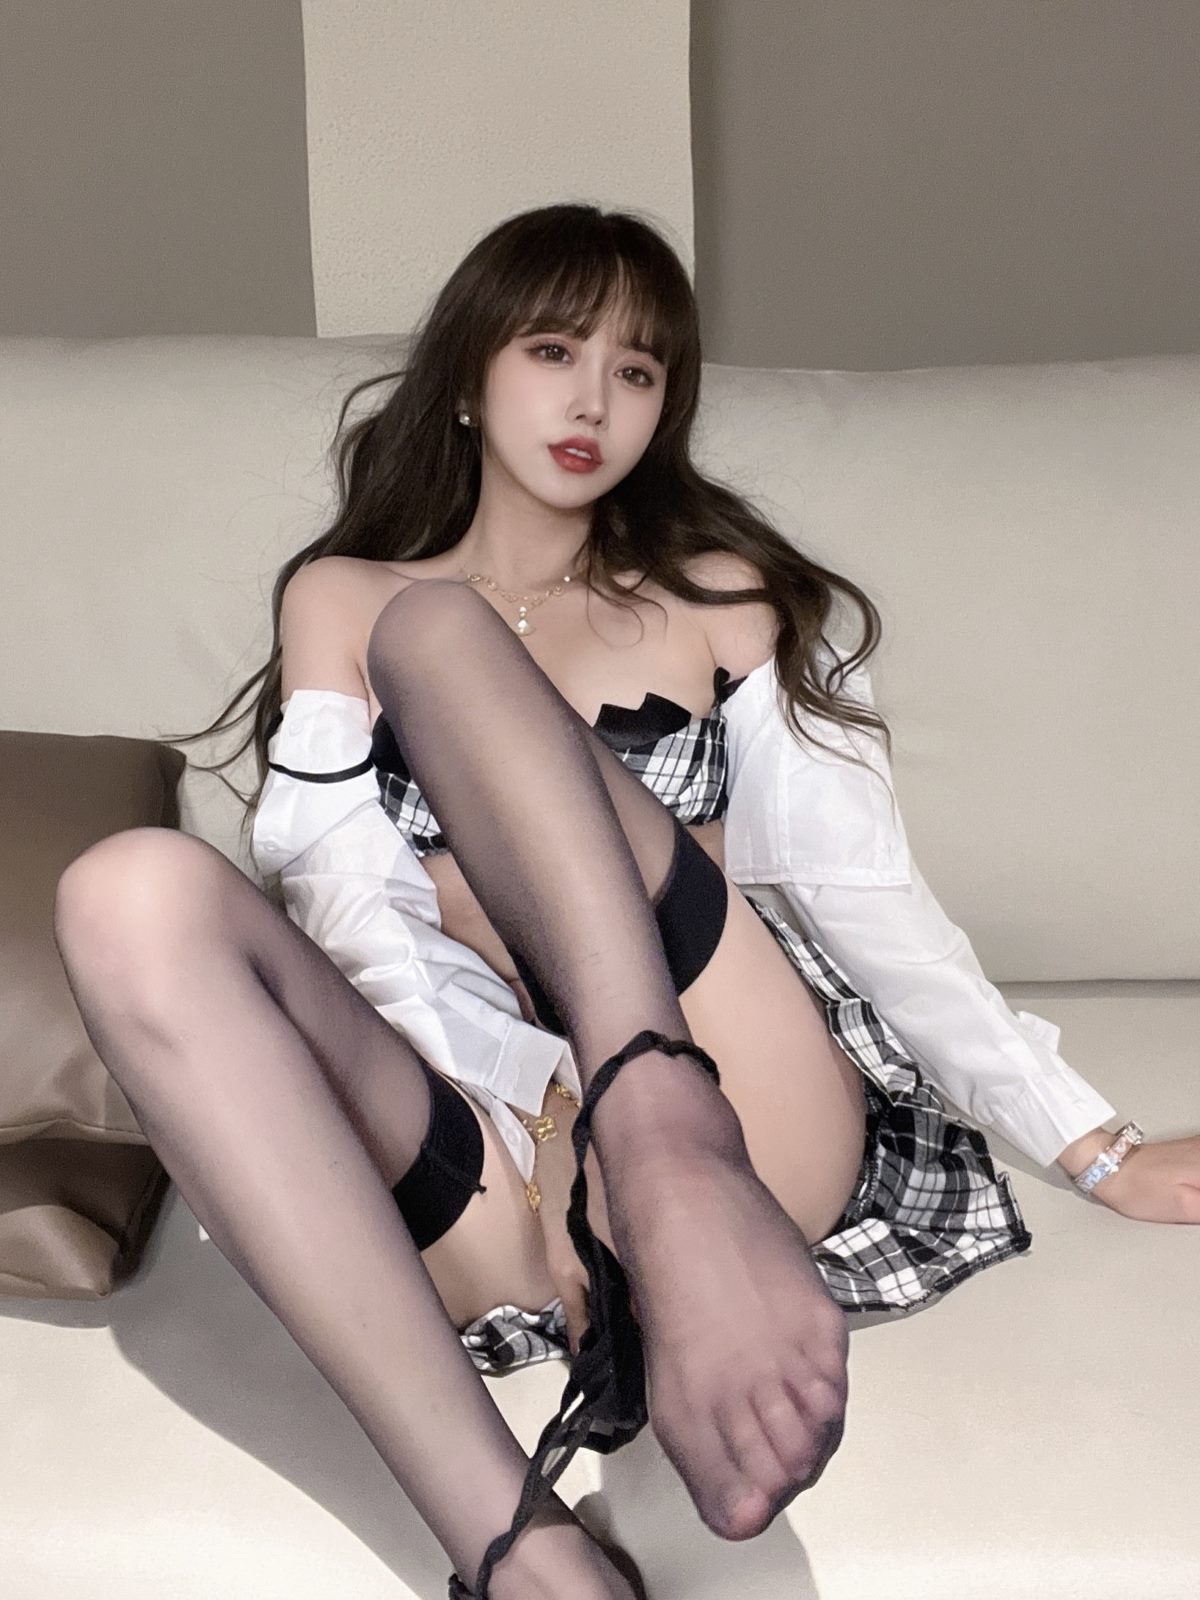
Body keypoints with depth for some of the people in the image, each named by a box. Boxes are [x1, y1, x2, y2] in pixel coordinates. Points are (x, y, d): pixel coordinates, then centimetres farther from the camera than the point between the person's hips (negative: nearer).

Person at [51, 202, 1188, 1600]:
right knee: (136, 894, -26)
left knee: (436, 636, -16)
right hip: (509, 1171, 1)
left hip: (733, 1124, -1)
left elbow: (862, 886, 11)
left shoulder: (716, 593, 18)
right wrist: (545, 1091, -15)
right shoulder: (338, 595, 19)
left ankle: (675, 1165, -40)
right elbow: (349, 907, 3)